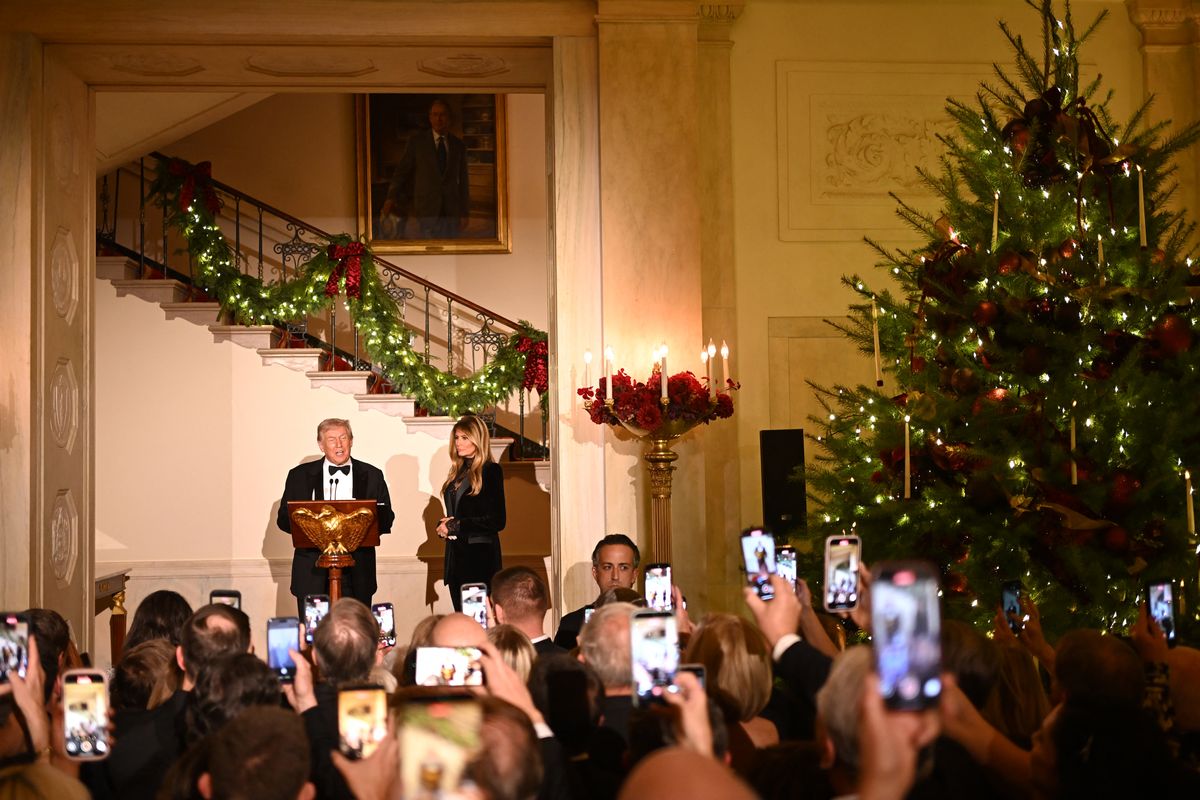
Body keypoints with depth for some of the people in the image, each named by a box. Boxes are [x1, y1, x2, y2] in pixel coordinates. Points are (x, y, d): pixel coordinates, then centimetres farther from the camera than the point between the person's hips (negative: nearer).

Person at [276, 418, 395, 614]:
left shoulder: (372, 476, 8)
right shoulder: (300, 475, 8)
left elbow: (386, 519, 5)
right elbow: (284, 519, 5)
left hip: (357, 574, 0)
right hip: (313, 574, 0)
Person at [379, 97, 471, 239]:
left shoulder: (458, 145, 10)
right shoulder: (417, 141, 3)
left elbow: (463, 181, 11)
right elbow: (401, 170, 0)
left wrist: (465, 213, 9)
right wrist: (391, 198, -13)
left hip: (451, 211, 2)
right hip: (426, 210, -2)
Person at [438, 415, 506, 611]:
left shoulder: (491, 471, -7)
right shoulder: (458, 472, 14)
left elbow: (497, 521, -13)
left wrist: (456, 526, -11)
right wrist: (443, 526, -2)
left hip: (480, 555, -7)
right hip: (456, 554, 7)